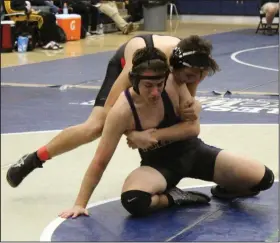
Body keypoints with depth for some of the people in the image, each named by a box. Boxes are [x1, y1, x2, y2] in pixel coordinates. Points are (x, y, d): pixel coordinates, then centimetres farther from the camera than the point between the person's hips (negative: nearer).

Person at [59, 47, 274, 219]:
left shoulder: (175, 84, -20)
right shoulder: (122, 111, -26)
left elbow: (193, 127, -15)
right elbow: (100, 162, -21)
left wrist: (152, 136, -25)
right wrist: (80, 204, -21)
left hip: (192, 152, 2)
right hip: (159, 164, -2)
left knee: (263, 178, -10)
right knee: (133, 201, -37)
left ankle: (226, 189, 24)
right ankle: (175, 197, -5)